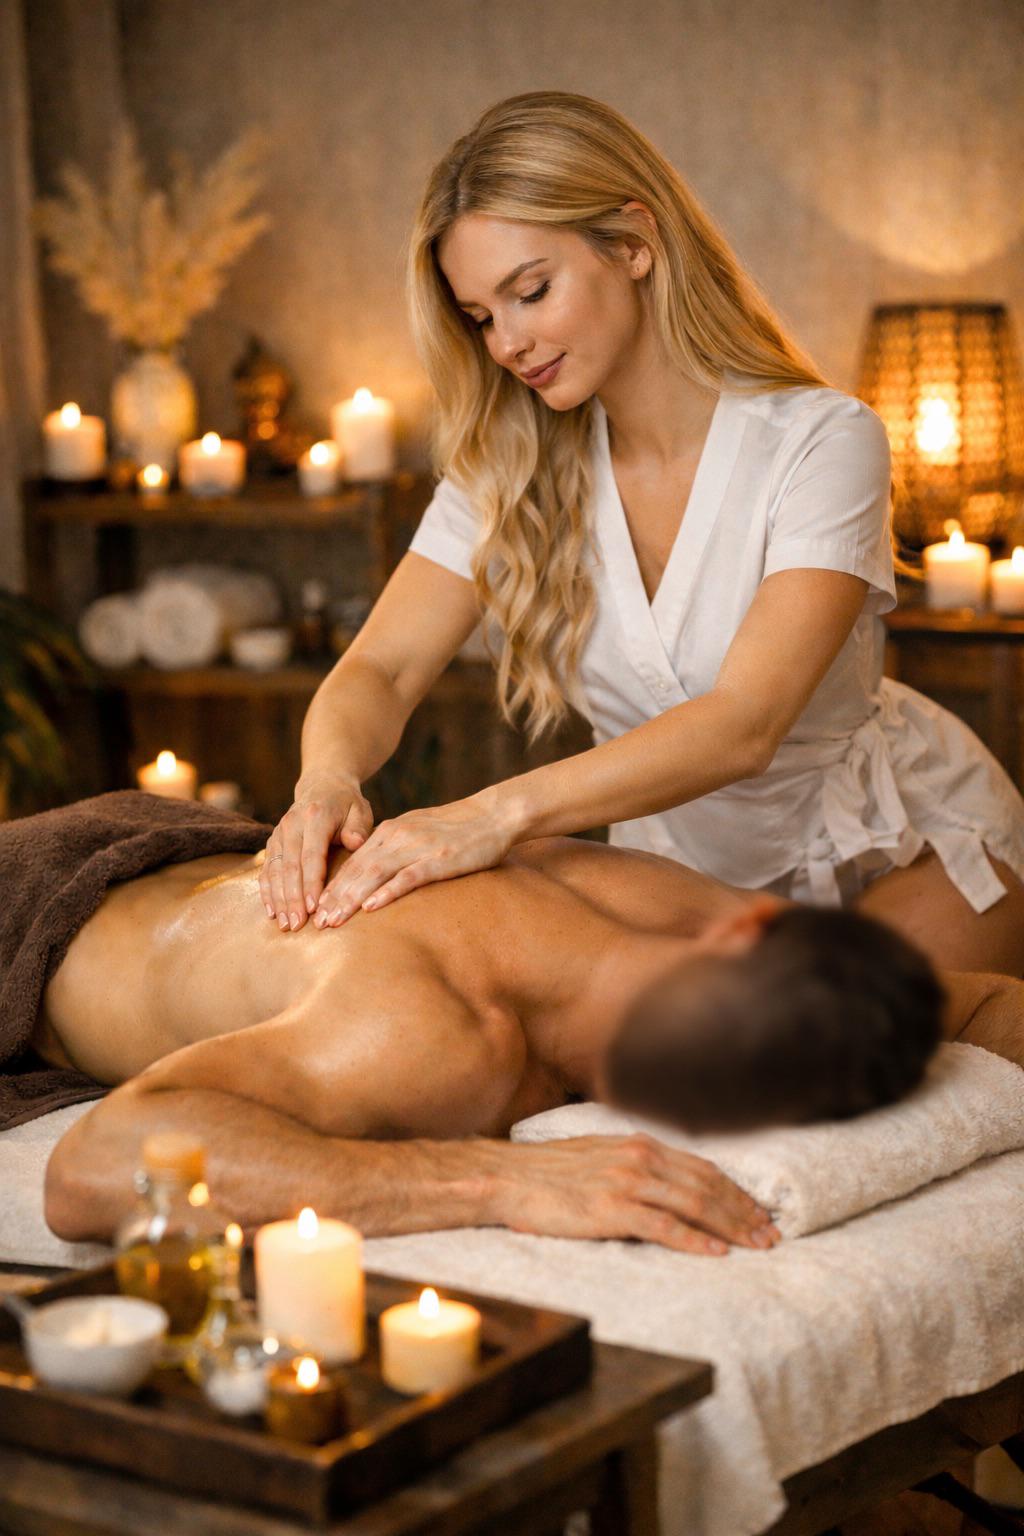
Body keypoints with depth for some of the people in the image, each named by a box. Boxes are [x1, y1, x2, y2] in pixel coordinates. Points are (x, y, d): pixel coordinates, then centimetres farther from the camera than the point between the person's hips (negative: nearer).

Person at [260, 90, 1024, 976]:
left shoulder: (821, 442, -24)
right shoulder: (507, 472, -7)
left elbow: (744, 725, -35)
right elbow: (382, 669, -13)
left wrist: (502, 813, -49)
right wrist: (328, 779, -39)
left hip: (908, 856, -4)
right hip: (688, 864, 4)